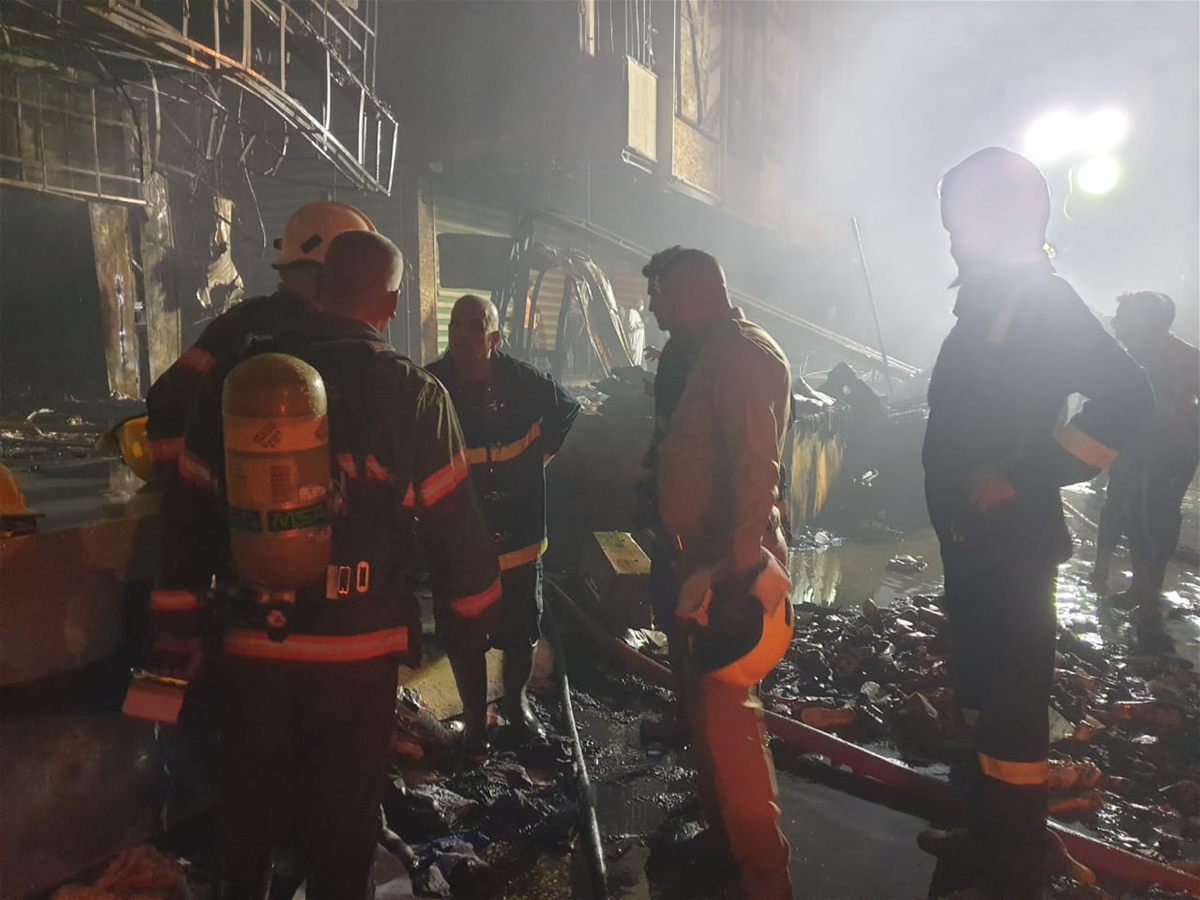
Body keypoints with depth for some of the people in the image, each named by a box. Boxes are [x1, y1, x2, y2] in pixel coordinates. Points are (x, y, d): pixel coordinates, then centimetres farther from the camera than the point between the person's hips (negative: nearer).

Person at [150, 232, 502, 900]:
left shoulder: (236, 380, 0)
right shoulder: (417, 395, -8)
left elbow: (193, 515, 2)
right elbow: (454, 525, -6)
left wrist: (180, 633, 12)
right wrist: (476, 618, 10)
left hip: (255, 649, 3)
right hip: (360, 651, -2)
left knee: (249, 826, 21)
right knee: (343, 830, 15)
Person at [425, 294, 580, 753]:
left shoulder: (525, 382, -9)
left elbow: (567, 410, 13)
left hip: (519, 534, 2)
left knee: (521, 633, 15)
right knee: (463, 638, 10)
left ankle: (516, 703, 41)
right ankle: (475, 719, 32)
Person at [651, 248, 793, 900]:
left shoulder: (741, 353, -15)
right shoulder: (717, 353, 16)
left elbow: (755, 471, -25)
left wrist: (721, 564, -28)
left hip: (731, 566, -10)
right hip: (711, 559, 10)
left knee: (724, 708, -7)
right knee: (705, 700, 18)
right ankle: (723, 837, 35)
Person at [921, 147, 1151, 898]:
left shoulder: (1039, 300, -13)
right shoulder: (991, 302, 14)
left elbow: (1125, 398, -25)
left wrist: (1023, 479, -23)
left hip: (1009, 541, -10)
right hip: (977, 539, 10)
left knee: (1012, 703, 1)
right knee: (984, 691, 19)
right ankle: (991, 834, 36)